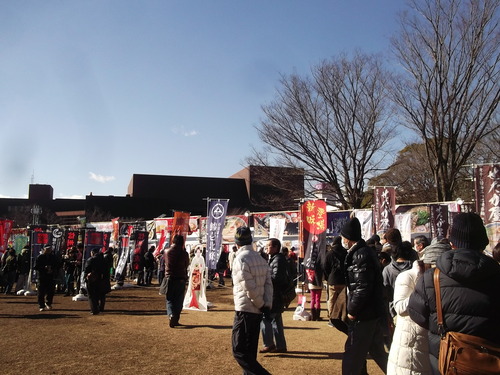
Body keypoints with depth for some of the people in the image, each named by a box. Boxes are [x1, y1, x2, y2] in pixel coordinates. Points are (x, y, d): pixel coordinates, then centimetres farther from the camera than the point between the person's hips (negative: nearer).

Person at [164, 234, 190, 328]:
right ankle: (176, 320, 10)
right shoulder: (184, 253, -8)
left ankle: (171, 315, -18)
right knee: (179, 300, 9)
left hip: (170, 278, 1)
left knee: (170, 300, 7)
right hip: (181, 279, -1)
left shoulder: (167, 252, -2)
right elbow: (187, 265, 5)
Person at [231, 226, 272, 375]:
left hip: (245, 310, -8)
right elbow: (268, 284, 3)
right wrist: (267, 306, -2)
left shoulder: (240, 259, -14)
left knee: (239, 351, -2)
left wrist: (261, 305, -8)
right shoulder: (260, 258, 10)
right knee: (250, 351, 17)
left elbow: (250, 288, -19)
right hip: (257, 311, 8)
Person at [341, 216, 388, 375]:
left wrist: (352, 310, -14)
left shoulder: (361, 255, -20)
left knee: (352, 356, -1)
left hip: (363, 314, -10)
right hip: (374, 312, 10)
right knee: (377, 351, 21)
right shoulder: (366, 251, 12)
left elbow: (362, 288, -25)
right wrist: (353, 308, 15)